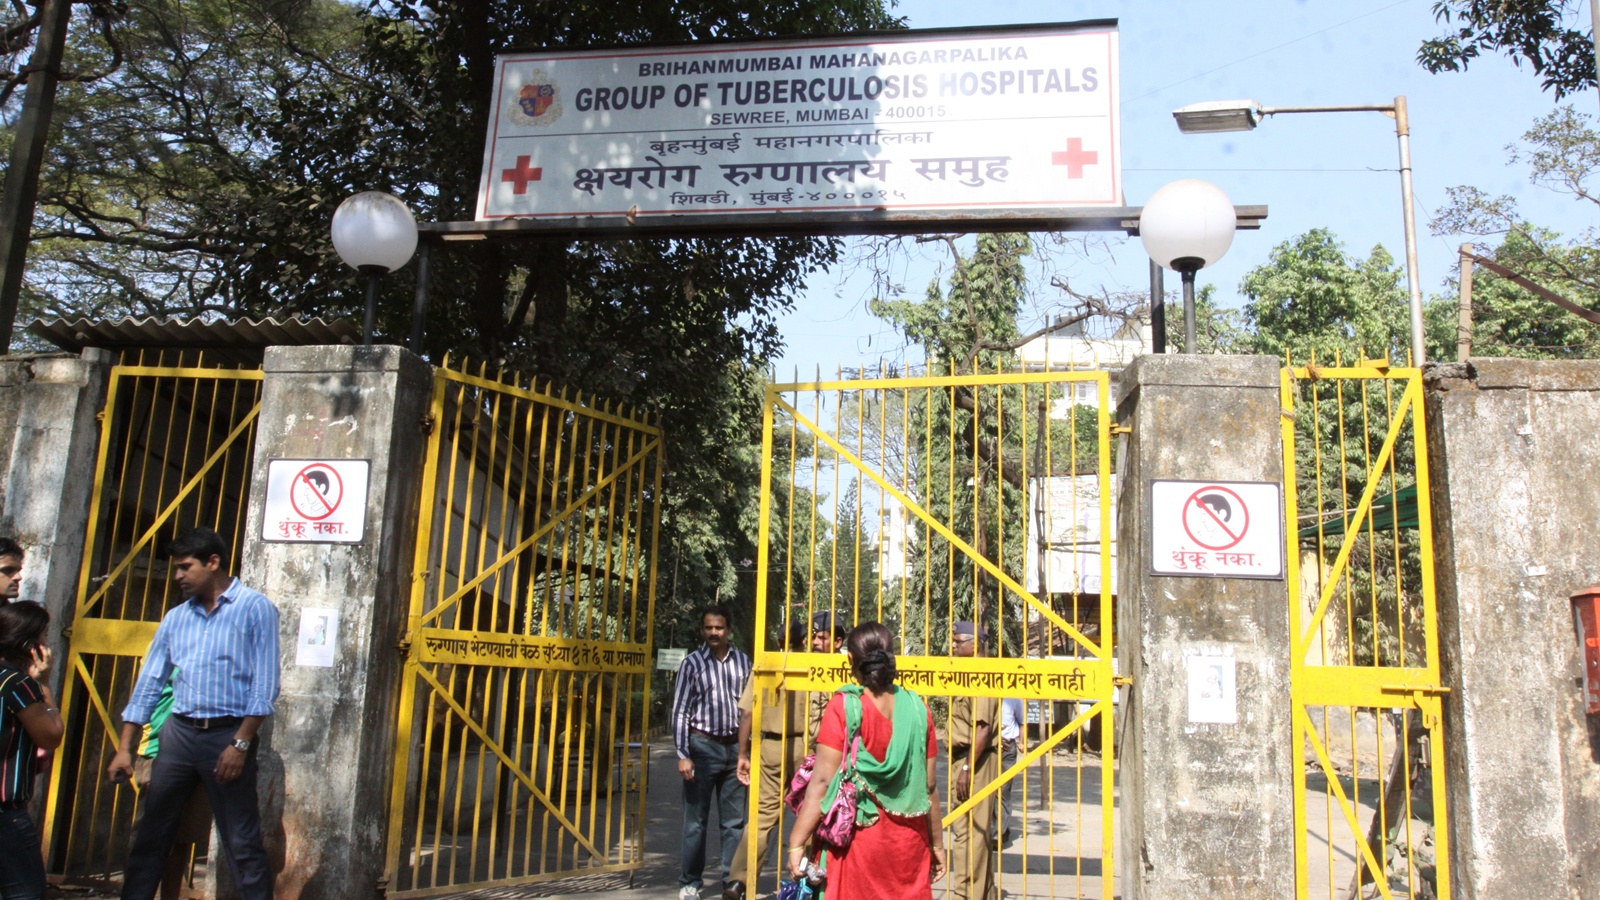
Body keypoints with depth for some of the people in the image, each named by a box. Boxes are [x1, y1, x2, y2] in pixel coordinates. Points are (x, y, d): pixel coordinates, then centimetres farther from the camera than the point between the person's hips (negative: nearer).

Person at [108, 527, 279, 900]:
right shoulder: (175, 618, 11)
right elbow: (149, 684, 12)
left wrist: (240, 744, -16)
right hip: (178, 732, 5)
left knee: (242, 842, 0)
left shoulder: (255, 609, -6)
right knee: (149, 834, 11)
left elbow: (265, 686, -11)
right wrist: (125, 748, 8)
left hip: (228, 734, -5)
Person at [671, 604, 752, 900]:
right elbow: (680, 711, -3)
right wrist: (683, 755, -9)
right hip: (703, 745, -2)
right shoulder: (692, 663, -2)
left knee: (735, 820, 7)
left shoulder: (742, 661, 6)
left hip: (735, 746, 2)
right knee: (696, 820, 4)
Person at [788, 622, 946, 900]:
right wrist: (937, 844, 14)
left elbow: (822, 781, -14)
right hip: (909, 842, 3)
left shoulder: (844, 706, -10)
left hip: (859, 838, -3)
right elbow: (929, 786, 3)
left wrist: (796, 844, -12)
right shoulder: (917, 708, 0)